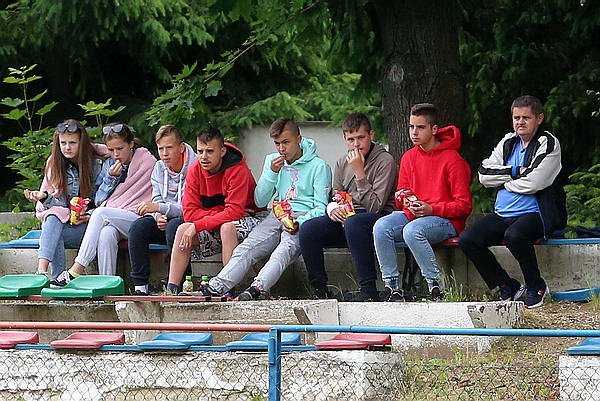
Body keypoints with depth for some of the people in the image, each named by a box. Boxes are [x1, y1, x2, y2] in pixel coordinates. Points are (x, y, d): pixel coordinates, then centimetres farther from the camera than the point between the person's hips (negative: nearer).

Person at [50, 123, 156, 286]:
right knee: (106, 233, -35)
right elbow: (99, 199, 19)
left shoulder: (147, 161, 4)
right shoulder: (109, 164, 20)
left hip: (139, 220, -4)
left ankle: (76, 271, -36)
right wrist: (111, 177, -1)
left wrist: (110, 205, -3)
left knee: (101, 213, -31)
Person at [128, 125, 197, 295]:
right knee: (137, 227, -21)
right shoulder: (159, 168, 8)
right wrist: (158, 216, -14)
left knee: (173, 227, -38)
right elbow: (157, 199, 10)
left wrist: (159, 208, -31)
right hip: (165, 221, 6)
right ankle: (140, 287, -20)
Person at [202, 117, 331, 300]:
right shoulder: (272, 161, 18)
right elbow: (259, 201, 13)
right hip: (277, 215, 5)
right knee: (247, 247, -23)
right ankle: (217, 286, -42)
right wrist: (272, 173, -2)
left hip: (305, 218, -5)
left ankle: (259, 287, -58)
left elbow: (321, 208, -5)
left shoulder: (319, 166, 1)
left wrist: (299, 223, -24)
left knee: (285, 249, -36)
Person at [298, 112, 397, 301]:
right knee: (308, 229, -18)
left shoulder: (385, 162, -8)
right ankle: (320, 290, -12)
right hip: (347, 217, 6)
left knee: (352, 223, -40)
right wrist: (333, 209, -7)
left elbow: (375, 207, -15)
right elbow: (335, 199, 18)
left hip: (381, 218, -6)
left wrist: (359, 172, -19)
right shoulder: (342, 163, 12)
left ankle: (369, 290, -37)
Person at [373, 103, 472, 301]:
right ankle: (392, 285, -19)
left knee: (412, 231, -36)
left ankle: (436, 285, -21)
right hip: (412, 215, 6)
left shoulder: (452, 159, -8)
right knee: (381, 227, -22)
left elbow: (464, 206, -10)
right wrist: (403, 199, -8)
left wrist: (432, 209, -22)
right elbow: (400, 200, 17)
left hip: (447, 221, -6)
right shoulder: (408, 157, 11)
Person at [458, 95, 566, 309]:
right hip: (503, 213, 7)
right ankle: (507, 286, 1)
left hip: (534, 213, -7)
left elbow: (533, 183, -16)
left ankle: (537, 287, -13)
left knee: (514, 235, -38)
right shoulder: (508, 142, 15)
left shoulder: (548, 143, -4)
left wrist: (503, 180, -1)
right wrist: (516, 172, -7)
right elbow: (485, 174, 4)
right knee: (467, 239, -14)